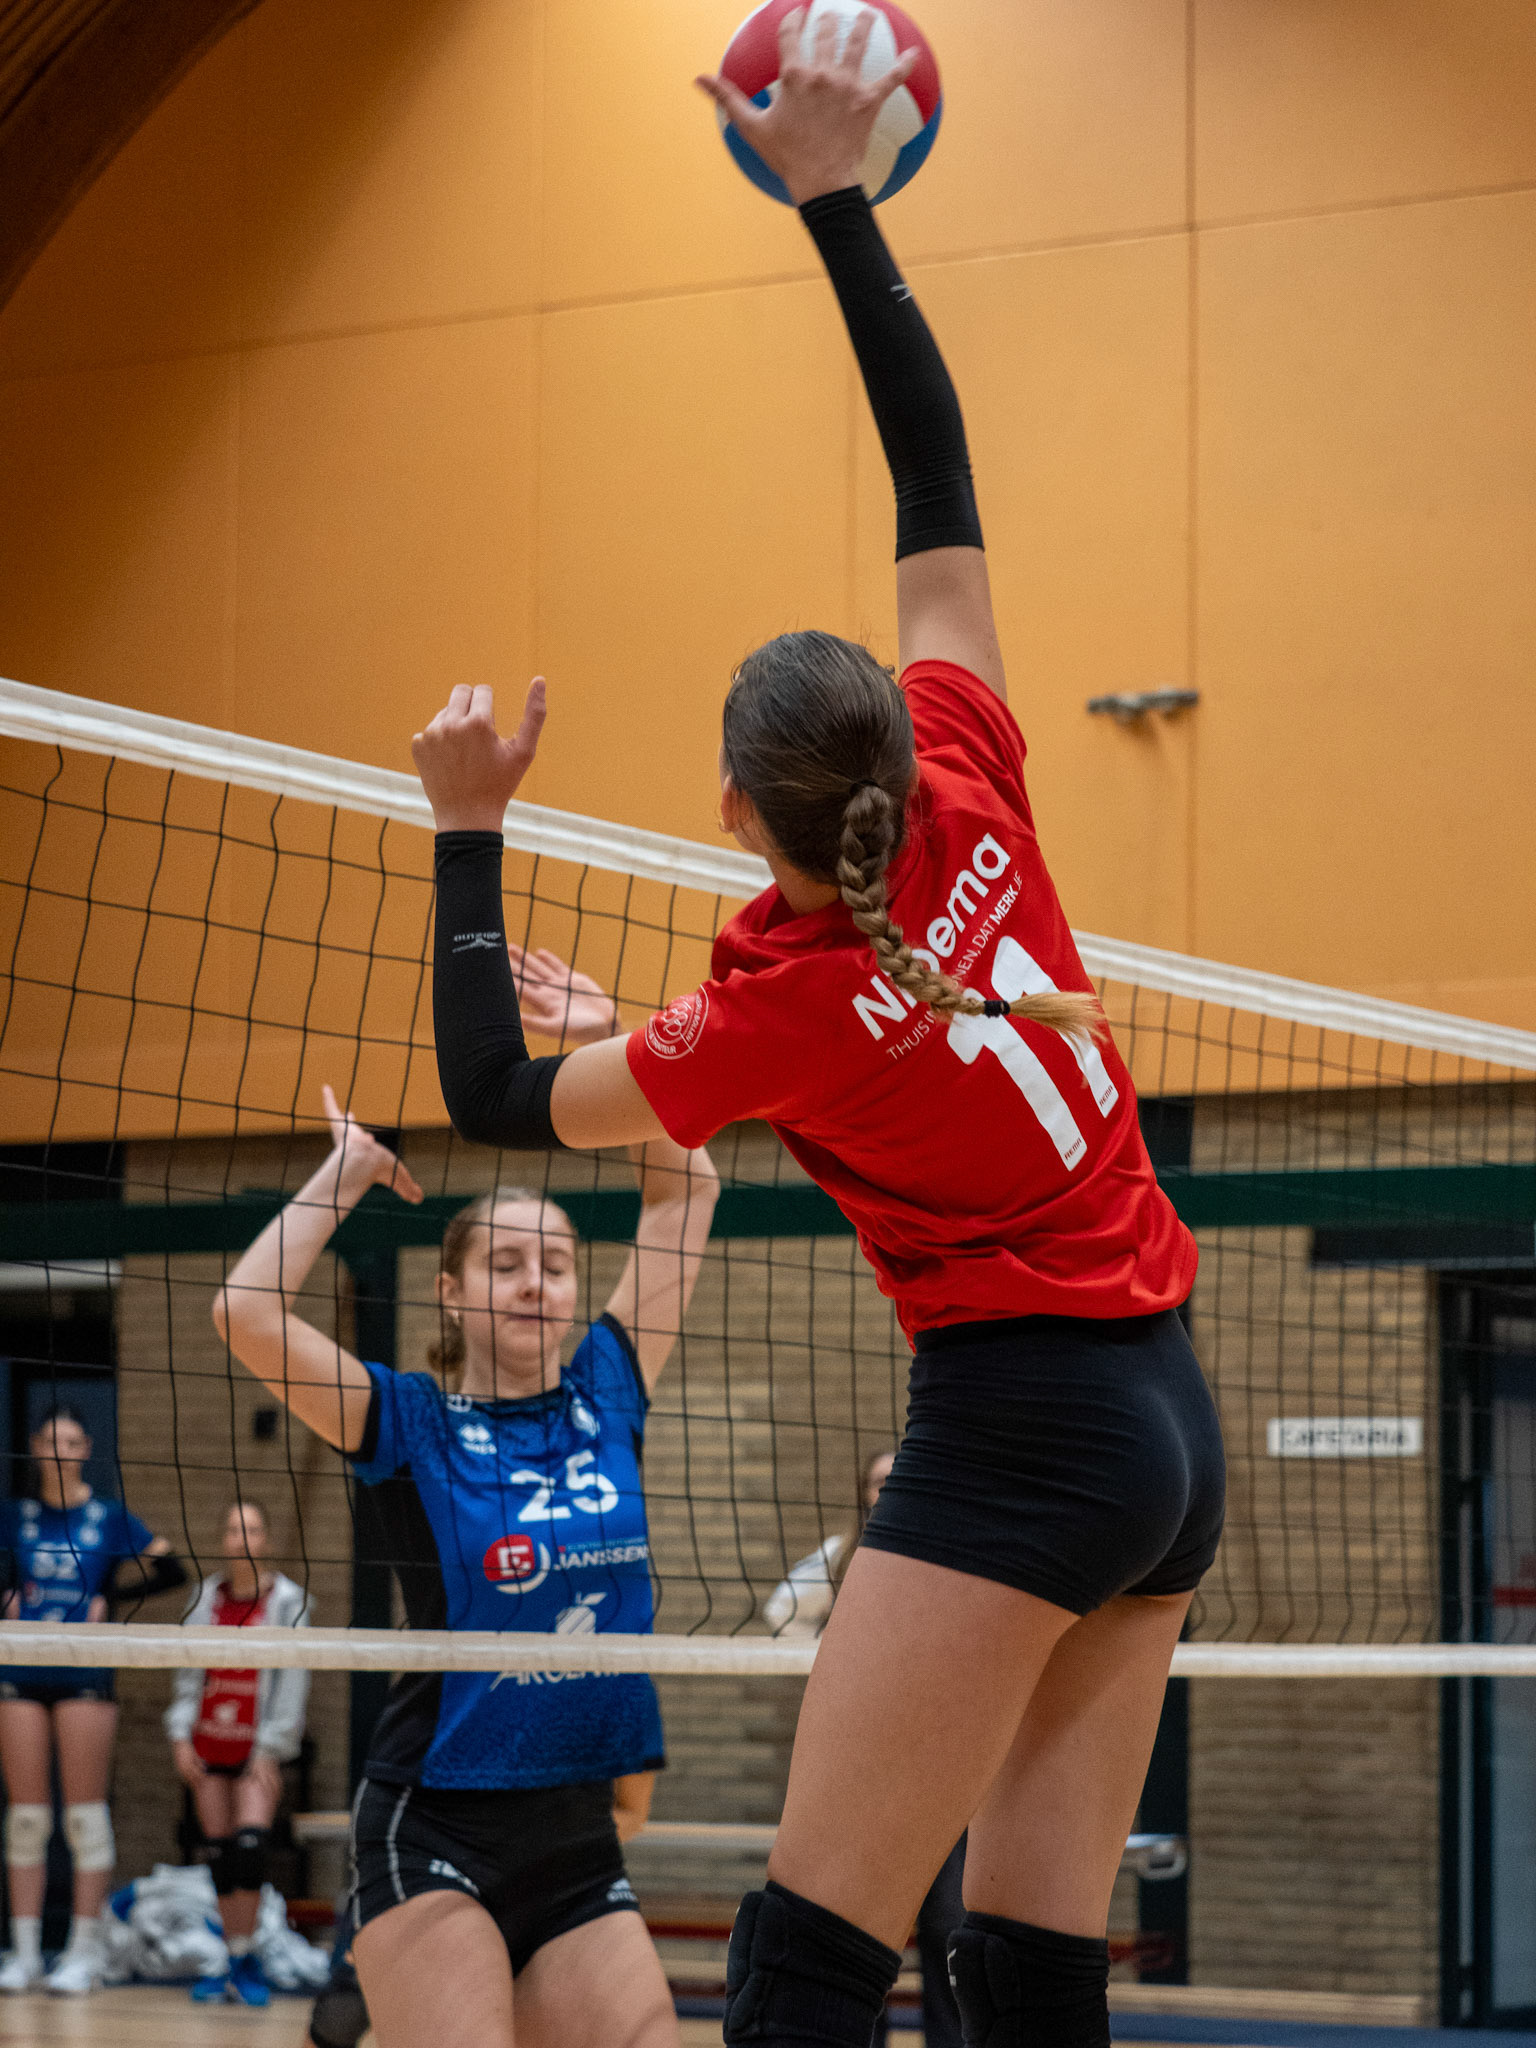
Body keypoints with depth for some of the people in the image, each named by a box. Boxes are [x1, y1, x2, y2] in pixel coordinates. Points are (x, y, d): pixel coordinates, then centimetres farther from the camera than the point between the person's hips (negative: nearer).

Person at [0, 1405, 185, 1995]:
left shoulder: (109, 1517, 4)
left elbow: (169, 1568, 4)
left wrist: (108, 1596, -4)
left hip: (84, 1679, -2)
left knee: (85, 1813, -2)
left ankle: (85, 1950, 2)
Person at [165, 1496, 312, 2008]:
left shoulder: (287, 1600, -2)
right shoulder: (207, 1597, 8)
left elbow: (292, 1679, -4)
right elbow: (188, 1672, 12)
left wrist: (270, 1749, -9)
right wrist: (180, 1735, 3)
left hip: (258, 1748, -3)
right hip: (208, 1744, 4)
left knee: (250, 1845, -16)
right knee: (218, 1852, 4)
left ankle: (243, 1960, -7)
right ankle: (234, 1960, 12)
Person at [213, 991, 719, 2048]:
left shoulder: (606, 1394, 8)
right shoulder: (414, 1423, -2)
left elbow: (683, 1186, 11)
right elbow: (247, 1313, -17)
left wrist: (611, 1040, 3)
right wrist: (350, 1170, -7)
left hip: (577, 1838, 5)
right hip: (435, 1832, -5)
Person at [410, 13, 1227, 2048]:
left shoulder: (788, 1002, -12)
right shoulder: (972, 785, -2)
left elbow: (499, 1095, 1)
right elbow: (938, 468, 7)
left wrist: (469, 834, 3)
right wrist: (835, 197, 9)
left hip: (1019, 1430, -7)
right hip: (1171, 1421, 7)